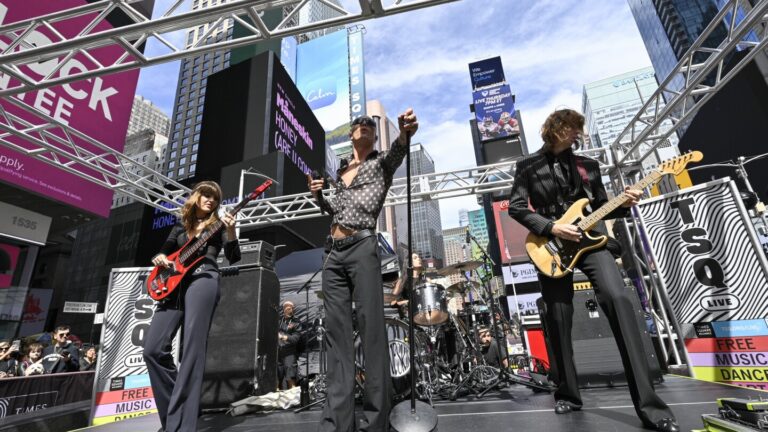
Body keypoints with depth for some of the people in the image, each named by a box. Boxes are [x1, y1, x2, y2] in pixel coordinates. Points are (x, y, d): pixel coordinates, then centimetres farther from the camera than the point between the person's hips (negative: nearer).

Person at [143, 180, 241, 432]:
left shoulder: (217, 225, 13)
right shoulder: (181, 226, 24)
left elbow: (233, 258, 1)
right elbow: (164, 252, 25)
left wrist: (231, 232, -16)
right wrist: (159, 258, 1)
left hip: (203, 279, -5)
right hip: (174, 282, 5)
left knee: (192, 349, -14)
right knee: (153, 348, -4)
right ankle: (172, 409, 11)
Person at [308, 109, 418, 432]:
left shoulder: (381, 163, 9)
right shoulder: (340, 169, 23)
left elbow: (397, 152, -16)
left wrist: (404, 133, -38)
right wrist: (318, 195, 8)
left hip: (362, 247, -5)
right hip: (334, 252, 6)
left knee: (372, 329, -9)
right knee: (337, 333, 2)